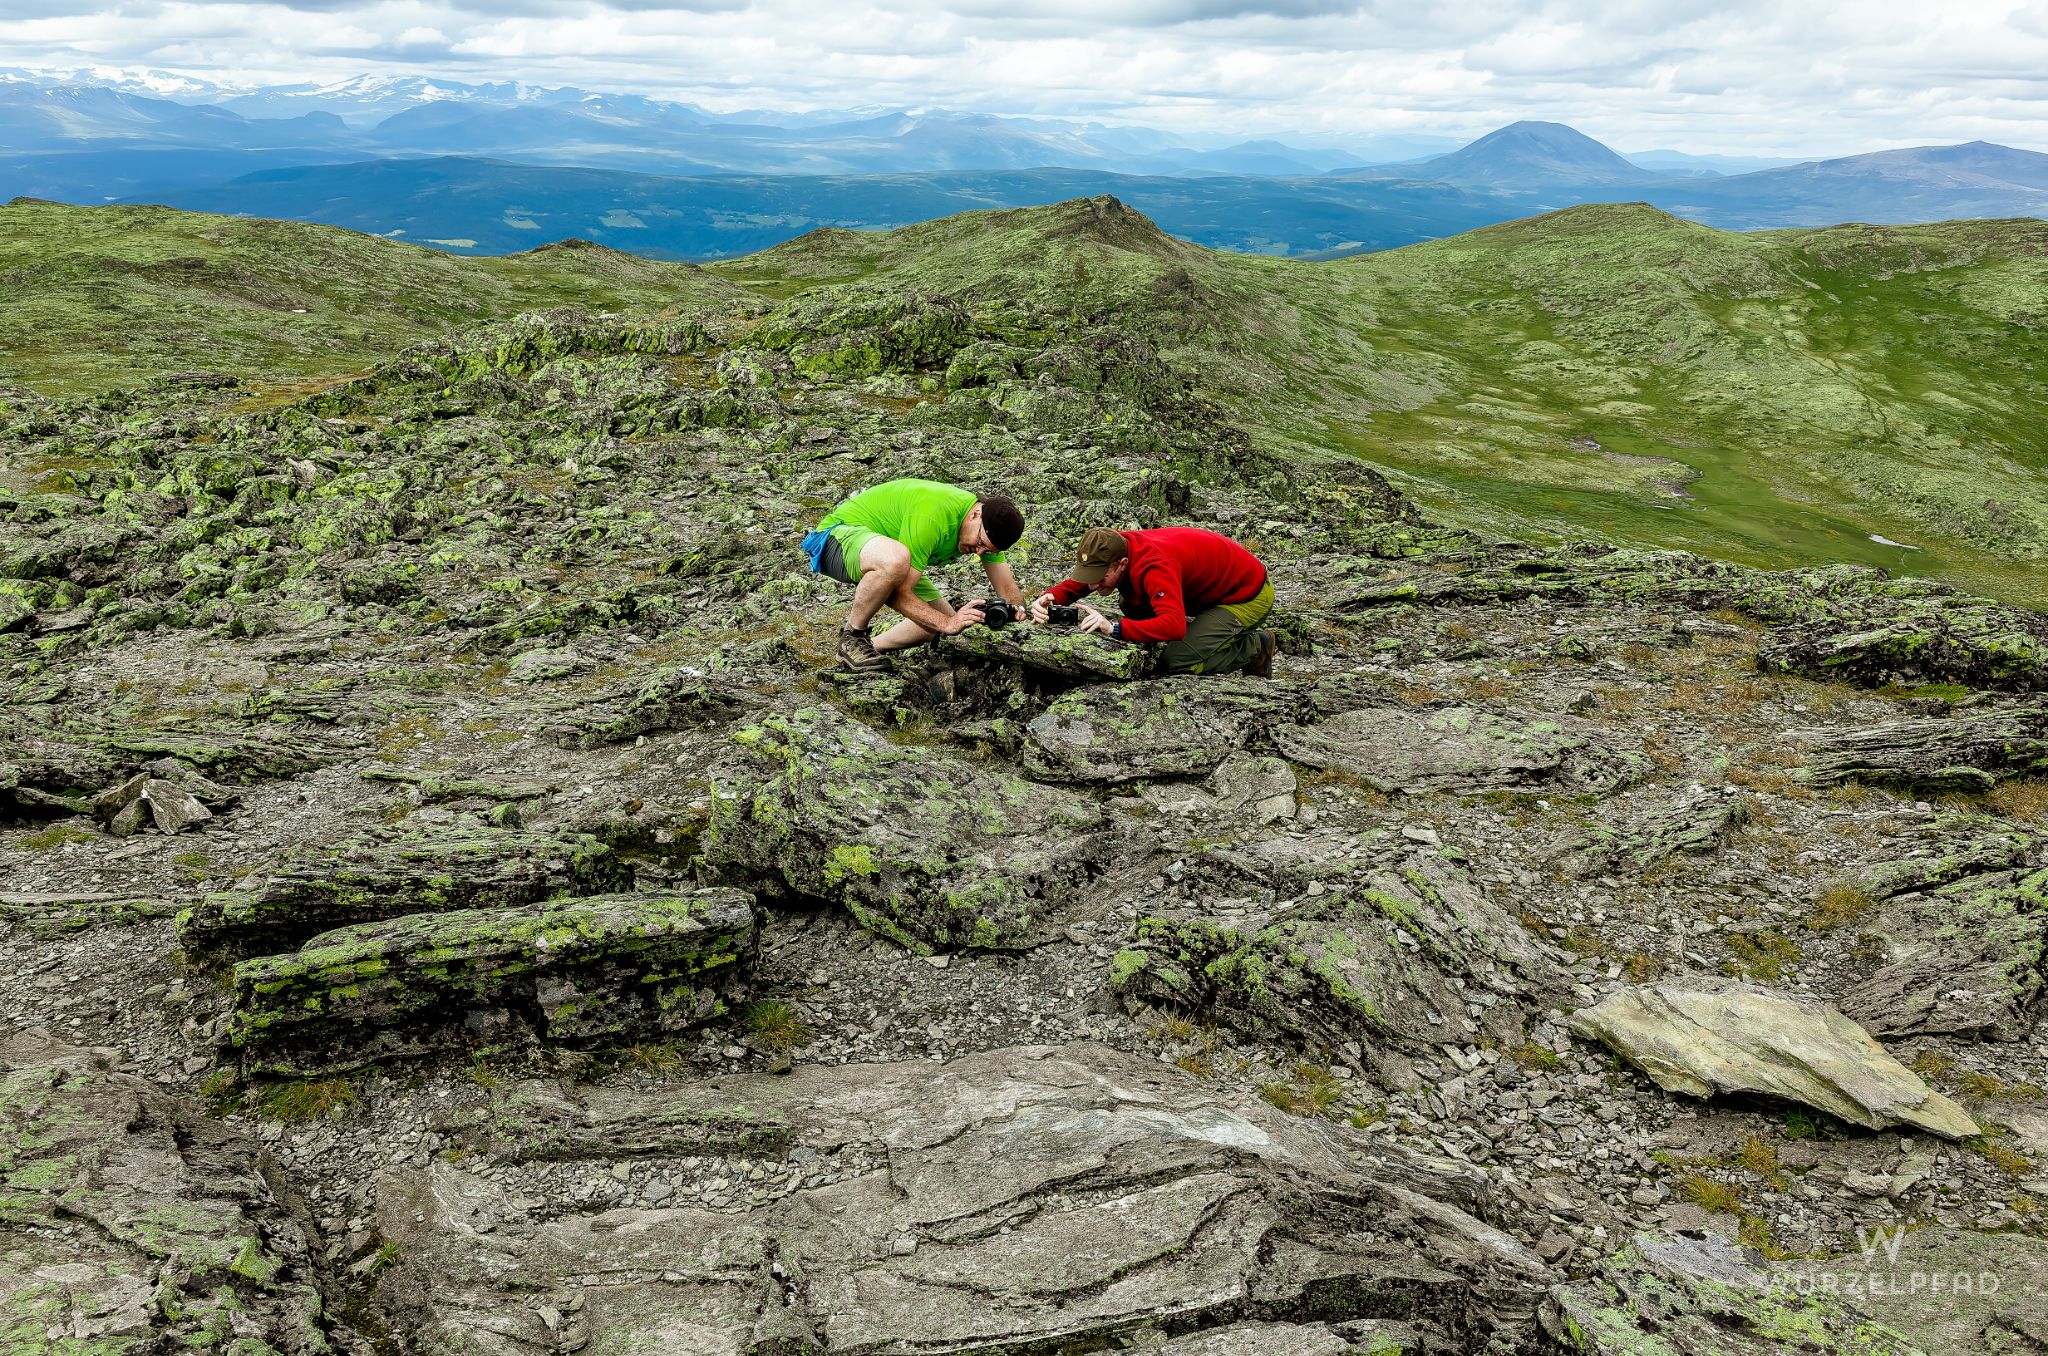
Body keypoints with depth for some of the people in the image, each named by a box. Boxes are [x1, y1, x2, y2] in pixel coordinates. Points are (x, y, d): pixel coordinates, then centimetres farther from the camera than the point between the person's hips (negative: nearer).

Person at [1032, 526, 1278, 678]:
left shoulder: (1154, 566, -38)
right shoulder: (1109, 552, -13)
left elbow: (1174, 626, -49)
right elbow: (1072, 584, -3)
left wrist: (1114, 628, -53)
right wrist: (1048, 600, -26)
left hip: (1249, 593, -8)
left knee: (1175, 663, -19)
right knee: (1132, 603, 0)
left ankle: (1256, 647, 1)